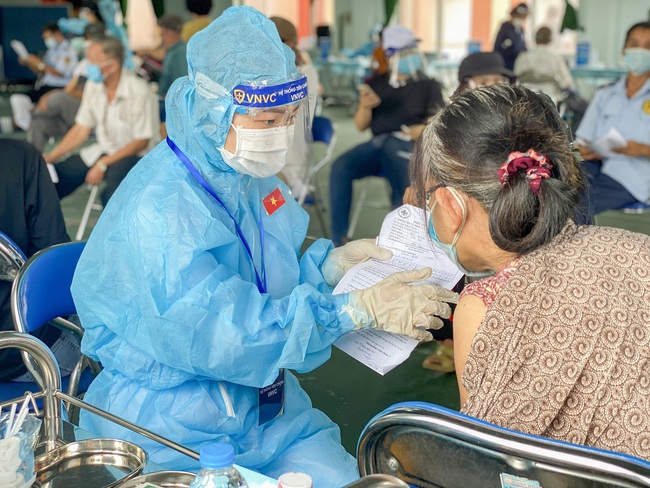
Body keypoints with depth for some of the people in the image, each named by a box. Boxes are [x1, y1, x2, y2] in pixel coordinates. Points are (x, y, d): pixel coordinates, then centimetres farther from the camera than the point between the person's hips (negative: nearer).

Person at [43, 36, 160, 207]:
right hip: (105, 149, 7)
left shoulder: (139, 91, -19)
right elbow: (81, 129, 7)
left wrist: (103, 164, -20)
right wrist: (51, 156, -3)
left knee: (115, 176, -38)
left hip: (137, 154, -6)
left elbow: (141, 141, -16)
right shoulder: (93, 86, 0)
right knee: (60, 173, -8)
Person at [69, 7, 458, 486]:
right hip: (173, 429, -7)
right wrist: (362, 309, -29)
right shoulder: (156, 211, -24)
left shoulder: (250, 177, 4)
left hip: (266, 405, 7)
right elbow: (222, 334, -30)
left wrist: (333, 264, -3)